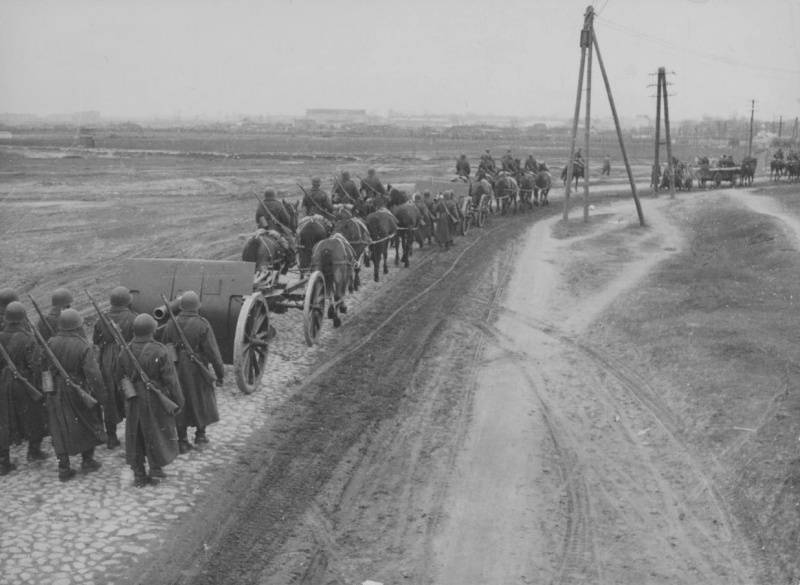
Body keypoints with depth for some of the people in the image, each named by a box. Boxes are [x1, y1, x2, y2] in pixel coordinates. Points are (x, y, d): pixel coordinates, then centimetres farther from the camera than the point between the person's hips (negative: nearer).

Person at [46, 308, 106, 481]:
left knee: (60, 428, 9)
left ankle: (63, 467, 11)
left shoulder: (51, 343, -8)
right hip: (79, 392, -2)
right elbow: (93, 374, -21)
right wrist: (100, 395, -12)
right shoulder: (83, 347, -19)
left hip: (57, 391, 3)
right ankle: (87, 461, 27)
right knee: (87, 423, 18)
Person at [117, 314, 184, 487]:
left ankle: (139, 476, 19)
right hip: (156, 402, -4)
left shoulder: (125, 351, -5)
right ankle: (155, 471, 20)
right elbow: (171, 380, -16)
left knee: (135, 436, 14)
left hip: (134, 402, 4)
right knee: (158, 434, 14)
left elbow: (119, 378, 6)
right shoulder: (159, 351, -19)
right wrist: (178, 401, -5)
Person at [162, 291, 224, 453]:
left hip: (177, 371, 3)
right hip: (197, 371, -3)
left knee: (180, 404, 12)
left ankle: (182, 441, 14)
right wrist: (220, 374, -7)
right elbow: (213, 352, -15)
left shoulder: (171, 324, -3)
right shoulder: (202, 325, -15)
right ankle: (200, 434, 31)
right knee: (201, 400, 19)